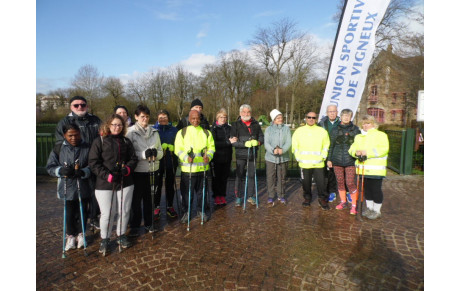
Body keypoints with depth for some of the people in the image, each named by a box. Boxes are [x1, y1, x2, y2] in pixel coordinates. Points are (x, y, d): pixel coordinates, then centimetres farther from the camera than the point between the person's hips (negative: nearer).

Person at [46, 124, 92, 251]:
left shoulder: (87, 147, -5)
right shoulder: (58, 147, -3)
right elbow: (50, 167, 1)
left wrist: (83, 172, -23)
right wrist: (61, 170, -18)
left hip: (83, 187, 0)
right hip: (67, 187, 0)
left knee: (82, 212, 12)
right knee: (69, 213, 11)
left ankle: (81, 234, 36)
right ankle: (70, 235, 34)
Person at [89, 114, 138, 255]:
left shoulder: (126, 142, 11)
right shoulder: (99, 141, 0)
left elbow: (133, 158, 12)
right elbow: (93, 163, -6)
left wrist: (128, 168, -9)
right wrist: (107, 176, -17)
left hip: (125, 182, 3)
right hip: (105, 184, -3)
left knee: (124, 211, 9)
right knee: (107, 213, 2)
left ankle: (121, 235, 30)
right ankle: (104, 239, 24)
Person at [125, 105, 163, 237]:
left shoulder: (154, 132, 8)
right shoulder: (130, 132, -5)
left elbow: (160, 151, 8)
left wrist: (155, 153, -14)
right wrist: (144, 154, -23)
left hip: (153, 170, 4)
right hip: (137, 171, -3)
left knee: (149, 198, 13)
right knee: (136, 199, 8)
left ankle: (149, 223, 31)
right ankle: (134, 226, 24)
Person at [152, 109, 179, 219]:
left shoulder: (174, 130, 5)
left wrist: (176, 160, -3)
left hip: (170, 162, 2)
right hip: (157, 161, -2)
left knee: (170, 184, 11)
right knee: (157, 185, 5)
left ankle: (170, 206, 25)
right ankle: (156, 207, 19)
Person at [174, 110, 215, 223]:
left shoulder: (206, 132, 9)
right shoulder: (182, 132, 0)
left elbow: (211, 147, 9)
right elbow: (178, 149, -5)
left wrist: (208, 156, -12)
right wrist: (186, 157, -22)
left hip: (203, 167, 3)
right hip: (187, 168, -2)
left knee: (202, 190, 13)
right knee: (187, 191, 5)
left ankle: (202, 210, 31)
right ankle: (186, 212, 25)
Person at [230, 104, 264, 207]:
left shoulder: (256, 124, 9)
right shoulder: (235, 125, -1)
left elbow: (261, 137, 10)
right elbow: (233, 141, -9)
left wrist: (258, 142, -13)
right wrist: (245, 144, -22)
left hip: (253, 154, 3)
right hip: (241, 155, -3)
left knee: (252, 175, 10)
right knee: (240, 176, 3)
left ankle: (251, 196, 24)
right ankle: (238, 197, 15)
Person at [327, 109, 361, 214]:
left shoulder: (355, 129, 4)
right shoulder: (335, 130, 8)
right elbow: (331, 145, 12)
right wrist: (329, 159, 10)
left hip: (350, 160, -2)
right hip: (337, 160, 3)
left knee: (350, 183, -7)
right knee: (340, 182, 10)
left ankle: (354, 205, 6)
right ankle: (343, 202, 26)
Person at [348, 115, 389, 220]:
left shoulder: (380, 135, -1)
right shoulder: (359, 137, 18)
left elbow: (383, 149, -15)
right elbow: (352, 148, 11)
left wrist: (368, 153, -23)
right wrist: (356, 152, -13)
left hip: (376, 169, -5)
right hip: (362, 169, 6)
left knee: (376, 189, 1)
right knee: (366, 189, 14)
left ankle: (377, 211, 15)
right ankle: (369, 208, 29)